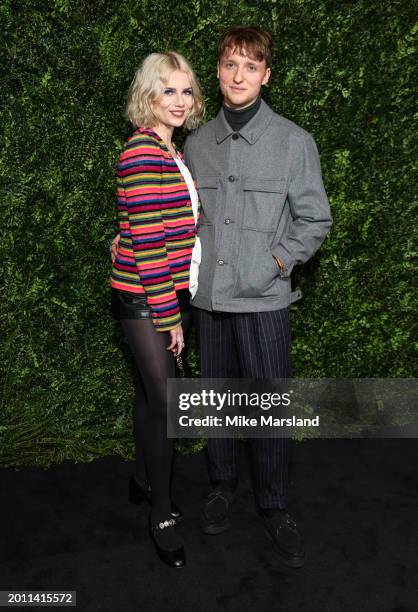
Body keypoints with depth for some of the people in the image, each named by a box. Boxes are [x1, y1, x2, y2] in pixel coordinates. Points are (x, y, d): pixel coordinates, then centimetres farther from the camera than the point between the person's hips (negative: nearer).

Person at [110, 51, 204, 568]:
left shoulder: (171, 153, 12)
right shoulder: (141, 153, -16)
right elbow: (146, 241, -20)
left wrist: (176, 307, 12)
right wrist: (169, 315, -18)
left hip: (169, 293, 8)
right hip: (144, 298, -8)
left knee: (150, 390, 18)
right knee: (163, 399, -2)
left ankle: (144, 480, 35)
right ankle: (161, 513, 15)